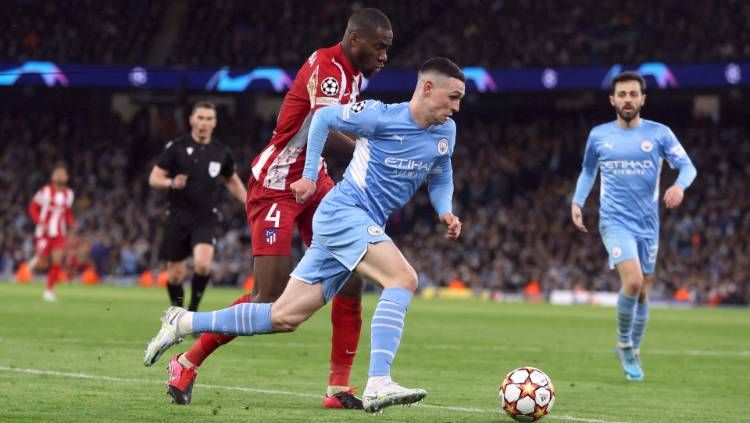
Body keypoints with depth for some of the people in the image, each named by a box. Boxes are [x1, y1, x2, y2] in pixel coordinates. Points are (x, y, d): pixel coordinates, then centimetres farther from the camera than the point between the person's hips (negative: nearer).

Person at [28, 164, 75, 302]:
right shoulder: (45, 191, -10)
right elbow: (33, 208, -4)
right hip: (44, 233, -4)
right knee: (42, 264, -5)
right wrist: (41, 223, -17)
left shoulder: (69, 194, 5)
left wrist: (72, 223, 1)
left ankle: (49, 290, 7)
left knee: (57, 262, -6)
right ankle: (36, 259, 31)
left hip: (59, 234, 4)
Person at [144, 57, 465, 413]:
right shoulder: (382, 116, -11)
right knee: (403, 278, -28)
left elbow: (441, 180, 23)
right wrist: (310, 176, 1)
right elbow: (323, 118, 0)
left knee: (284, 317, 5)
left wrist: (445, 211, 3)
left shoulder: (446, 132, 8)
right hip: (342, 213, -8)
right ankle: (378, 386, -34)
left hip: (364, 225, 8)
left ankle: (184, 323, 16)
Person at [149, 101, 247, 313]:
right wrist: (171, 183, -24)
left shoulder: (221, 152, 4)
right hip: (179, 216, 0)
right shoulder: (176, 147, -3)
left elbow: (232, 181, 20)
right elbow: (154, 178, -3)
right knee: (175, 274, 3)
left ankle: (193, 309, -2)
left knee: (203, 264, -23)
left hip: (206, 218, 0)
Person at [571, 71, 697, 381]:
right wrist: (577, 201, 6)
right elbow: (588, 171, 19)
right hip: (615, 221, -2)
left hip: (647, 224, 2)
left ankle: (633, 352, 29)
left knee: (643, 291, 9)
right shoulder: (598, 135, 4)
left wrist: (679, 185, -25)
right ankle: (624, 343, 0)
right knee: (633, 281, -22)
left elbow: (687, 166, -4)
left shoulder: (659, 133, 0)